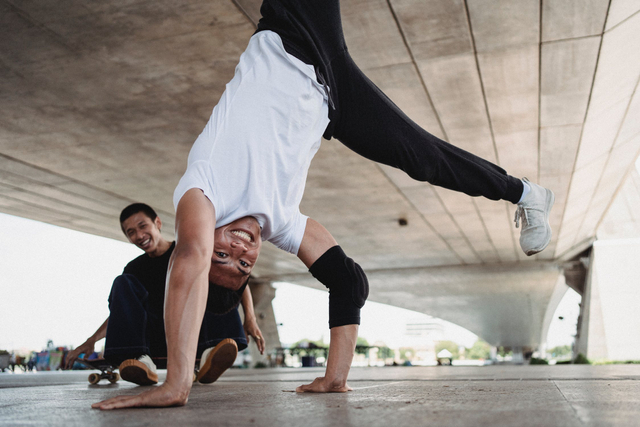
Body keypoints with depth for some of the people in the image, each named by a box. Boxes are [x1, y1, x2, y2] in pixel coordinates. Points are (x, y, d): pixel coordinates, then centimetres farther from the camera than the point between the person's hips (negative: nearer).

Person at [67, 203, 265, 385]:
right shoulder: (135, 269, 15)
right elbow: (121, 310, 19)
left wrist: (250, 317, -17)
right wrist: (92, 340, 1)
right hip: (160, 342, 3)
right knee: (123, 283, -11)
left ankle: (211, 355, -43)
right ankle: (140, 361, -33)